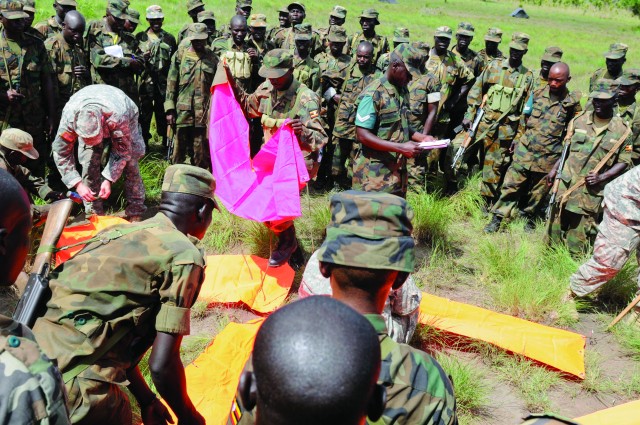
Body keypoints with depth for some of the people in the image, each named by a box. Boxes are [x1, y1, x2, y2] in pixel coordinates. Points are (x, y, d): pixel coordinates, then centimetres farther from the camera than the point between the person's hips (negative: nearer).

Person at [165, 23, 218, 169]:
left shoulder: (212, 58, 9)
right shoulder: (180, 56, 5)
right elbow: (171, 83, 4)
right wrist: (170, 109, -2)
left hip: (205, 113, 1)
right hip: (183, 112, -1)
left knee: (201, 151, 5)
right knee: (179, 150, 6)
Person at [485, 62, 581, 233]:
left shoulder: (573, 102, -3)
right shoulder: (538, 93, 4)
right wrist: (517, 138, 14)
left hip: (548, 156, -2)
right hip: (525, 149, 2)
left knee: (538, 191, 10)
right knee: (511, 184, 0)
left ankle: (529, 219, 29)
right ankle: (497, 219, 7)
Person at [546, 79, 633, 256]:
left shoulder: (622, 130, -4)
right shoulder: (579, 120, 4)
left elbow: (623, 162, 0)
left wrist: (602, 177, -13)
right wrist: (554, 169, 8)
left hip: (591, 192, -3)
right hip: (566, 183, 3)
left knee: (578, 240, 2)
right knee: (556, 227, 12)